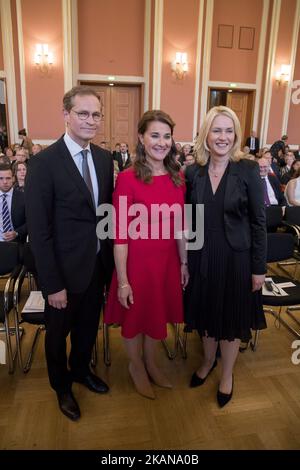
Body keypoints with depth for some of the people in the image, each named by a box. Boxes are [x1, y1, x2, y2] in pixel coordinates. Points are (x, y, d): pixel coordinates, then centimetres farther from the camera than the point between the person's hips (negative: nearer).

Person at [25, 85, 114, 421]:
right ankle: (62, 386, 46)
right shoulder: (44, 163, -17)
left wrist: (110, 257, 2)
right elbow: (39, 231, -17)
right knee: (58, 333, 19)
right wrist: (52, 284, -16)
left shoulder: (104, 158, 1)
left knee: (88, 327, 24)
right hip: (65, 268, -5)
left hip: (98, 264, 5)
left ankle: (81, 369, 53)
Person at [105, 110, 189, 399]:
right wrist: (122, 281, -15)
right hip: (137, 260, -5)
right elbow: (120, 235, -16)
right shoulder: (127, 179, -16)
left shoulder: (177, 178, 0)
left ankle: (151, 362, 48)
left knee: (158, 314, 22)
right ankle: (136, 366, 44)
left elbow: (178, 226, 7)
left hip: (168, 259, 5)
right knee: (136, 318, 16)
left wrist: (184, 262, 10)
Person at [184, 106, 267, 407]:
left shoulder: (248, 170, -10)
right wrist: (185, 261, 3)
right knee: (206, 313, 19)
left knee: (232, 317, 14)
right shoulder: (193, 172, -2)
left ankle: (227, 374, 38)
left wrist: (258, 268, -7)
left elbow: (258, 222, -7)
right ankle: (208, 360, 47)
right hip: (202, 258, 3)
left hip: (236, 258, -2)